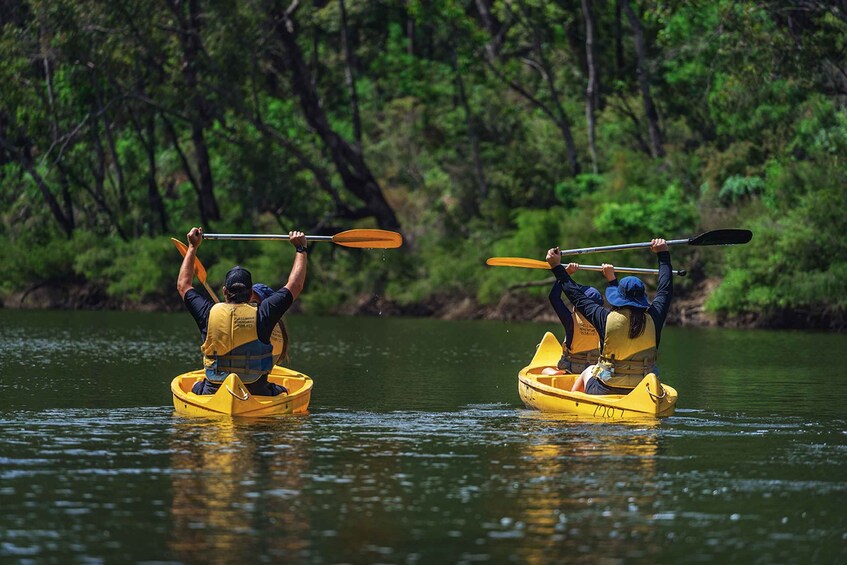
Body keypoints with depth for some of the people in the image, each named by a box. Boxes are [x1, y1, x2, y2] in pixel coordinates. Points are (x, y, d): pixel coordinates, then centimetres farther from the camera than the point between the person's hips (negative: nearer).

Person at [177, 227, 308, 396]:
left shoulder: (209, 313, -5)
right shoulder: (261, 315, -10)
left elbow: (183, 285, 15)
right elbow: (295, 286, 4)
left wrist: (192, 247, 25)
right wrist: (301, 248, 17)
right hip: (257, 394, -1)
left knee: (197, 388, 34)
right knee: (281, 391, 29)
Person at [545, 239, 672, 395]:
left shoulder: (606, 319, -14)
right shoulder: (653, 319, -9)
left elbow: (577, 296, 0)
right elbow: (665, 289, 10)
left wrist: (557, 267, 11)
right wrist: (663, 254, 23)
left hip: (605, 393, -2)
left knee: (588, 371, 32)